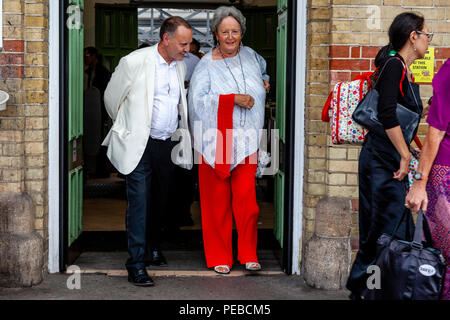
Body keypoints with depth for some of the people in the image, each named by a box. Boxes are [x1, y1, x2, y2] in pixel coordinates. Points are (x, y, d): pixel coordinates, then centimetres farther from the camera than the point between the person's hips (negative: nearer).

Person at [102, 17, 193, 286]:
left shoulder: (181, 66, 9)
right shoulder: (135, 62, -11)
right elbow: (112, 96, 2)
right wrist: (127, 127, 15)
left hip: (168, 144, 6)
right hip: (139, 145, -6)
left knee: (160, 201, 15)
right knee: (139, 201, -8)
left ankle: (153, 249, 33)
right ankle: (137, 263, -3)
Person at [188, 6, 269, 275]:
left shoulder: (250, 56, 11)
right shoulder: (207, 64, -2)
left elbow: (264, 70, 36)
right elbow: (198, 99, -15)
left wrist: (265, 82, 14)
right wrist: (235, 99, -18)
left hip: (246, 141, 2)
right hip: (216, 140, -2)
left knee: (246, 196, -7)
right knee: (218, 199, 2)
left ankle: (249, 254, 8)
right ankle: (220, 257, 13)